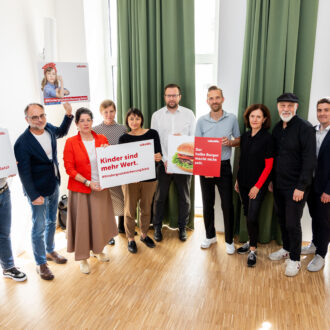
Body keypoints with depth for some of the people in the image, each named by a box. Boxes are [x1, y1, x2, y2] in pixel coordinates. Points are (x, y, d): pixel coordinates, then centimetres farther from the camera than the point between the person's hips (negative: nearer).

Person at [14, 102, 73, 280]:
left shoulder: (49, 128, -4)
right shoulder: (23, 143, -23)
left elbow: (61, 132, 20)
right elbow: (24, 172, -20)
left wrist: (68, 115, 6)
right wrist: (34, 196, -20)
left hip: (54, 185, 7)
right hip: (38, 190, -7)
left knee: (51, 221, 23)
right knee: (39, 227, 6)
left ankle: (50, 251, 45)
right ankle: (41, 264, 25)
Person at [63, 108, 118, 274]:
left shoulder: (102, 139, 3)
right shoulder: (71, 142, -7)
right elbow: (69, 168, -9)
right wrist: (88, 182, -16)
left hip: (101, 188, 3)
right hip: (80, 189, -3)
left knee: (100, 219, 14)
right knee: (82, 222, 5)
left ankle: (98, 249, 38)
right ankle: (83, 258, 22)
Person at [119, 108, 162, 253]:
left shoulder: (152, 133, 1)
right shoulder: (124, 138, 1)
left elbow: (159, 154, -3)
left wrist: (158, 157, -25)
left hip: (149, 177, 1)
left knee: (146, 209, 14)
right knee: (130, 210, 6)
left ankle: (144, 235, 34)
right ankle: (130, 239, 24)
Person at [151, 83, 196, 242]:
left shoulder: (188, 114, 2)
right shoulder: (157, 115, 2)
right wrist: (164, 160, -11)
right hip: (162, 162, 0)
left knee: (184, 197, 10)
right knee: (160, 196, 8)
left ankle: (182, 227, 28)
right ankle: (157, 227, 25)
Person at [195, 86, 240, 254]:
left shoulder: (232, 118, -1)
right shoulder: (201, 121, 0)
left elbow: (238, 140, 9)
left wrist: (229, 142, -14)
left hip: (224, 166, -1)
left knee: (227, 205, 1)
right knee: (207, 204, 11)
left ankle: (229, 240, 18)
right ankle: (210, 236, 30)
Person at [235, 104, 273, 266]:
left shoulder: (267, 138, -11)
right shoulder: (245, 136, 6)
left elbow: (269, 165, -11)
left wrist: (257, 186, -14)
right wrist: (238, 180, 11)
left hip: (258, 185, -5)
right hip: (244, 183, 6)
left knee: (252, 217, -7)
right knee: (247, 214, 14)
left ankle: (253, 250, 9)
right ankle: (251, 242, 31)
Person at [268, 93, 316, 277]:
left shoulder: (305, 128, -14)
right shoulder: (277, 128, 8)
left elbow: (310, 160, -17)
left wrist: (301, 187, -19)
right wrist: (271, 180, 14)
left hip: (296, 187, -7)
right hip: (279, 184, 7)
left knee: (293, 223, 0)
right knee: (282, 219, 17)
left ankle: (295, 259, 18)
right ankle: (286, 249, 37)